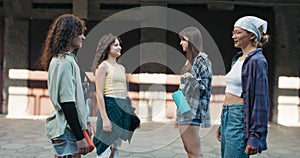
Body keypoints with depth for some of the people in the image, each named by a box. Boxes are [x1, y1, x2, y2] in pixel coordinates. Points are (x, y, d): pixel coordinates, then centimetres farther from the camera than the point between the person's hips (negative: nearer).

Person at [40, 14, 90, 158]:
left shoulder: (62, 59, 15)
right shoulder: (65, 61, -15)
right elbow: (67, 103, -20)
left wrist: (82, 129, 21)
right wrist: (80, 137, -18)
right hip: (67, 130, -10)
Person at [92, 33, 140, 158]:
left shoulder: (121, 68, 17)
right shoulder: (103, 66, -5)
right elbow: (99, 93, -11)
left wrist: (132, 113, 16)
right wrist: (105, 118, -18)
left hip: (124, 108, 7)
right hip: (110, 107, -7)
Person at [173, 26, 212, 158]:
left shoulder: (202, 59, -7)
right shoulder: (189, 60, 17)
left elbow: (205, 87, -11)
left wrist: (192, 78, -31)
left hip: (193, 112, -8)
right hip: (184, 111, 8)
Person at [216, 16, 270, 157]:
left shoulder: (257, 61, -11)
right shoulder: (238, 59, 15)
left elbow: (261, 101, -15)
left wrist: (255, 137, -18)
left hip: (240, 119, -9)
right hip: (227, 117, 9)